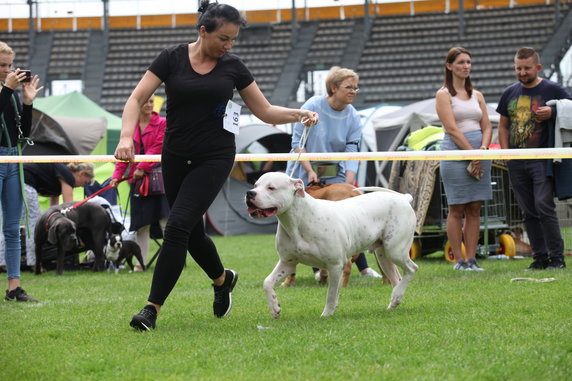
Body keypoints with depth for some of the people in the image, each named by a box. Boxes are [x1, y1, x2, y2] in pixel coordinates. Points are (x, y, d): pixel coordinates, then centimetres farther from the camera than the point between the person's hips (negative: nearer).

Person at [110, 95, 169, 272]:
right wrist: (117, 175, -2)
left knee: (165, 220, -10)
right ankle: (140, 262, 8)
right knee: (141, 224, 5)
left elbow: (157, 147, -8)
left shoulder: (162, 123, 1)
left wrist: (142, 167, -16)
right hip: (138, 180, 4)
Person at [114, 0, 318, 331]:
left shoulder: (233, 66, -1)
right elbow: (137, 99, -7)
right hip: (175, 157, 2)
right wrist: (127, 136, -23)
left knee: (177, 227, -16)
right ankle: (223, 278, 43)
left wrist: (299, 114, -12)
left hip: (214, 158, -2)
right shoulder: (172, 58, -5)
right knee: (192, 233, 12)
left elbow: (265, 111, 5)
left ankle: (153, 308, -12)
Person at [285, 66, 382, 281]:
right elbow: (297, 142, -11)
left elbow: (351, 151, -8)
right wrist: (310, 171, -20)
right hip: (304, 173, -3)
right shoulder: (313, 107, -12)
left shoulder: (352, 117, -2)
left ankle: (363, 267, 3)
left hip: (334, 174, 3)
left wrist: (349, 181, -22)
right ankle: (317, 268, 8)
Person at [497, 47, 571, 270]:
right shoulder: (510, 93, 14)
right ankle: (540, 257, 13)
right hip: (516, 163, 5)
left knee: (544, 206, -13)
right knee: (528, 212, 7)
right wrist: (505, 151, 7)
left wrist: (552, 113, -16)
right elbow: (503, 126, 21)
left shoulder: (553, 90, 0)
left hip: (542, 160, -5)